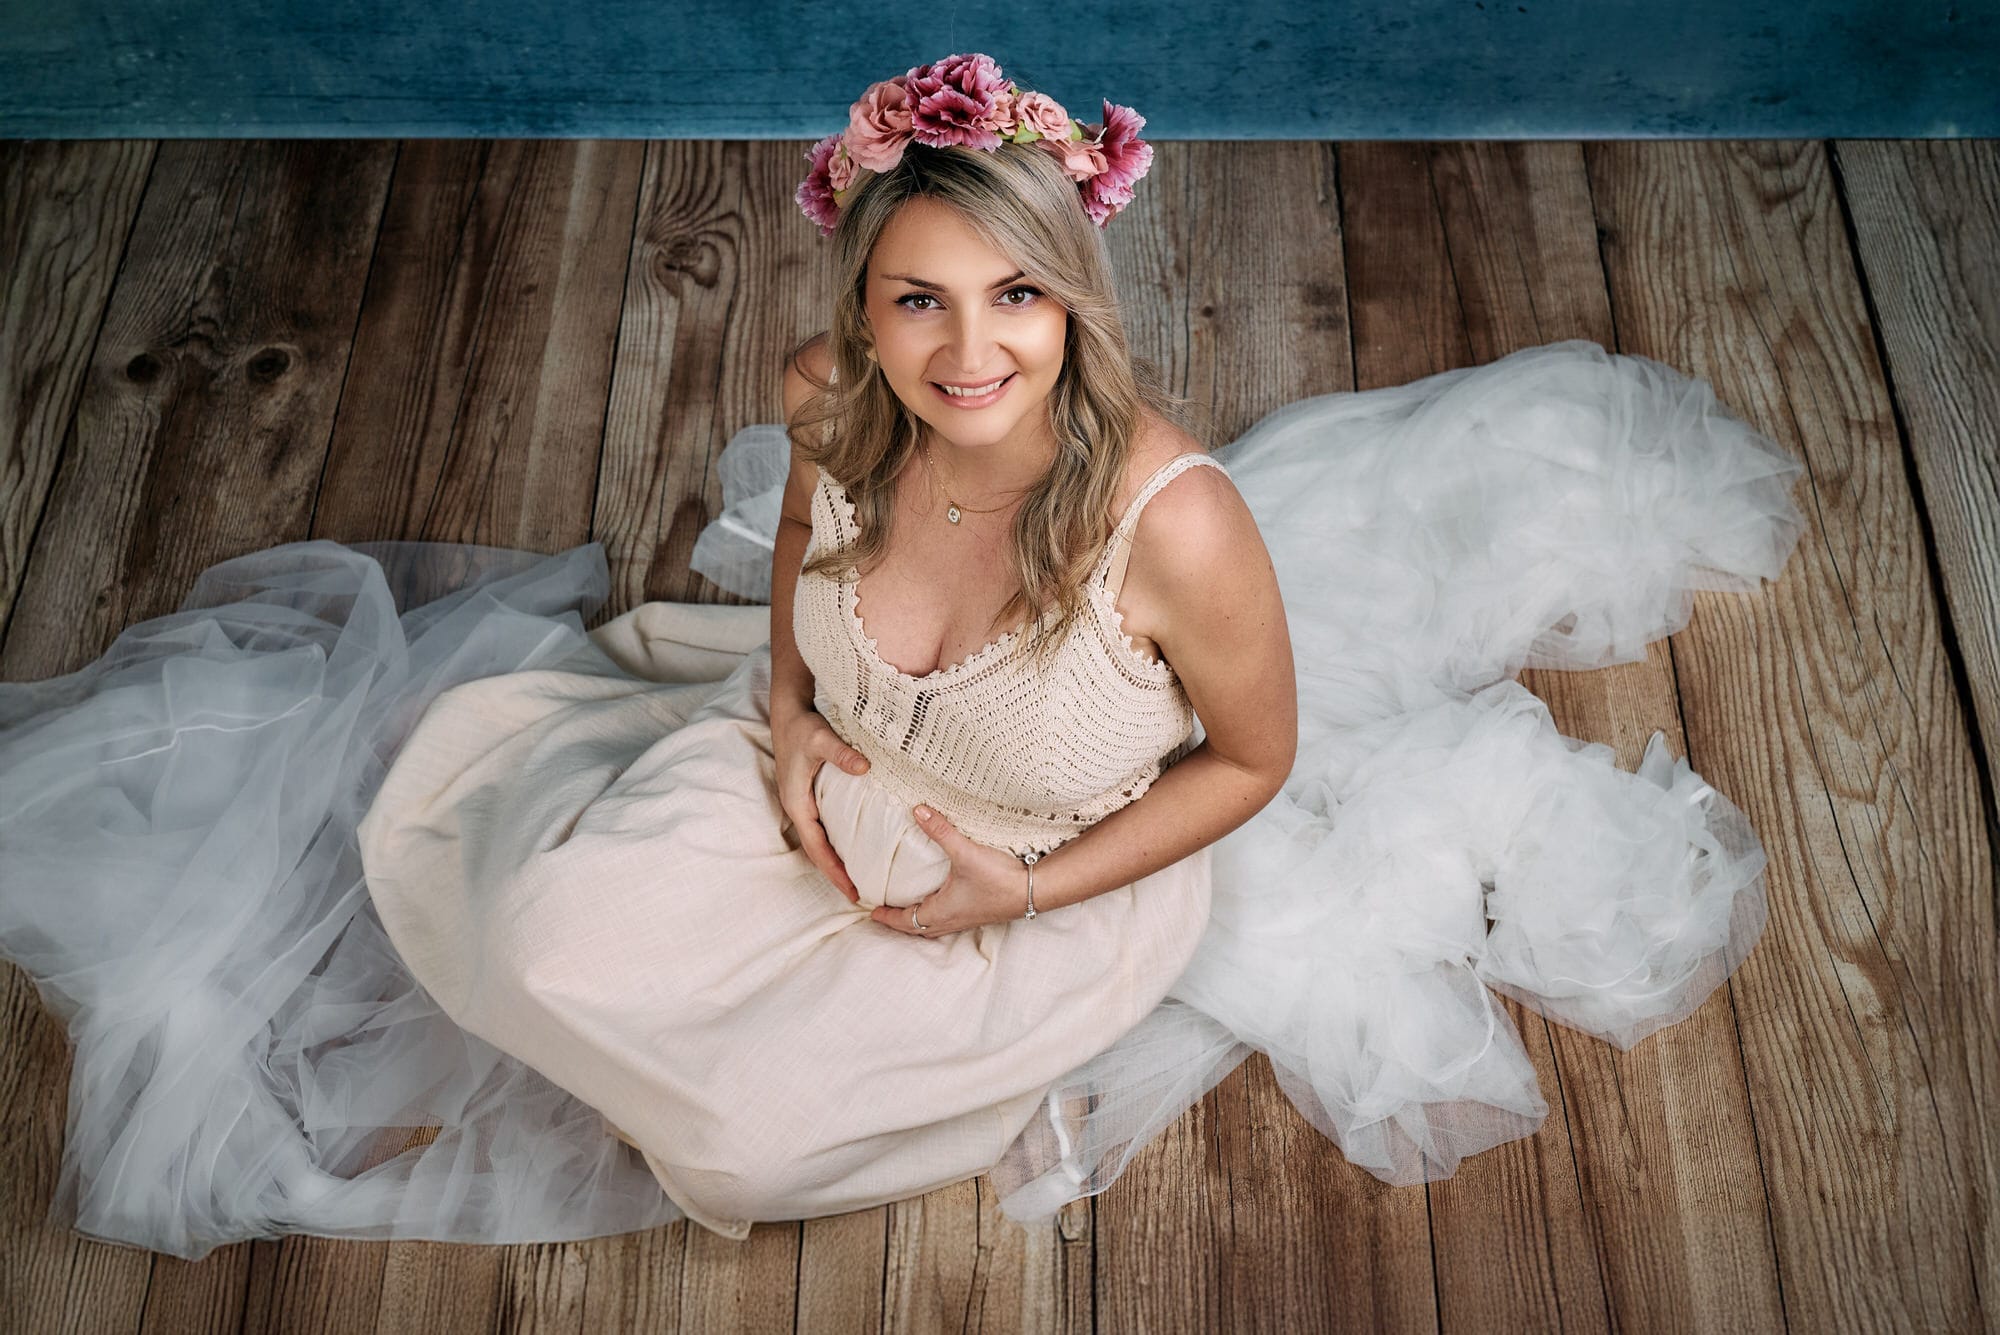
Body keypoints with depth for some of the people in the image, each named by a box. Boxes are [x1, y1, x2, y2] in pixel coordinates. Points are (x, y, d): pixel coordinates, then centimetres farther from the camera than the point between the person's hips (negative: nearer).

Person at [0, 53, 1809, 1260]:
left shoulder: (1178, 519, -35)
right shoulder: (833, 410, -21)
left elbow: (1256, 758, -16)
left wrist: (1025, 896, -18)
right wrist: (791, 720, -12)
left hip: (1058, 884, -3)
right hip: (842, 782, 4)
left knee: (743, 1130, -13)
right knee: (548, 936, -14)